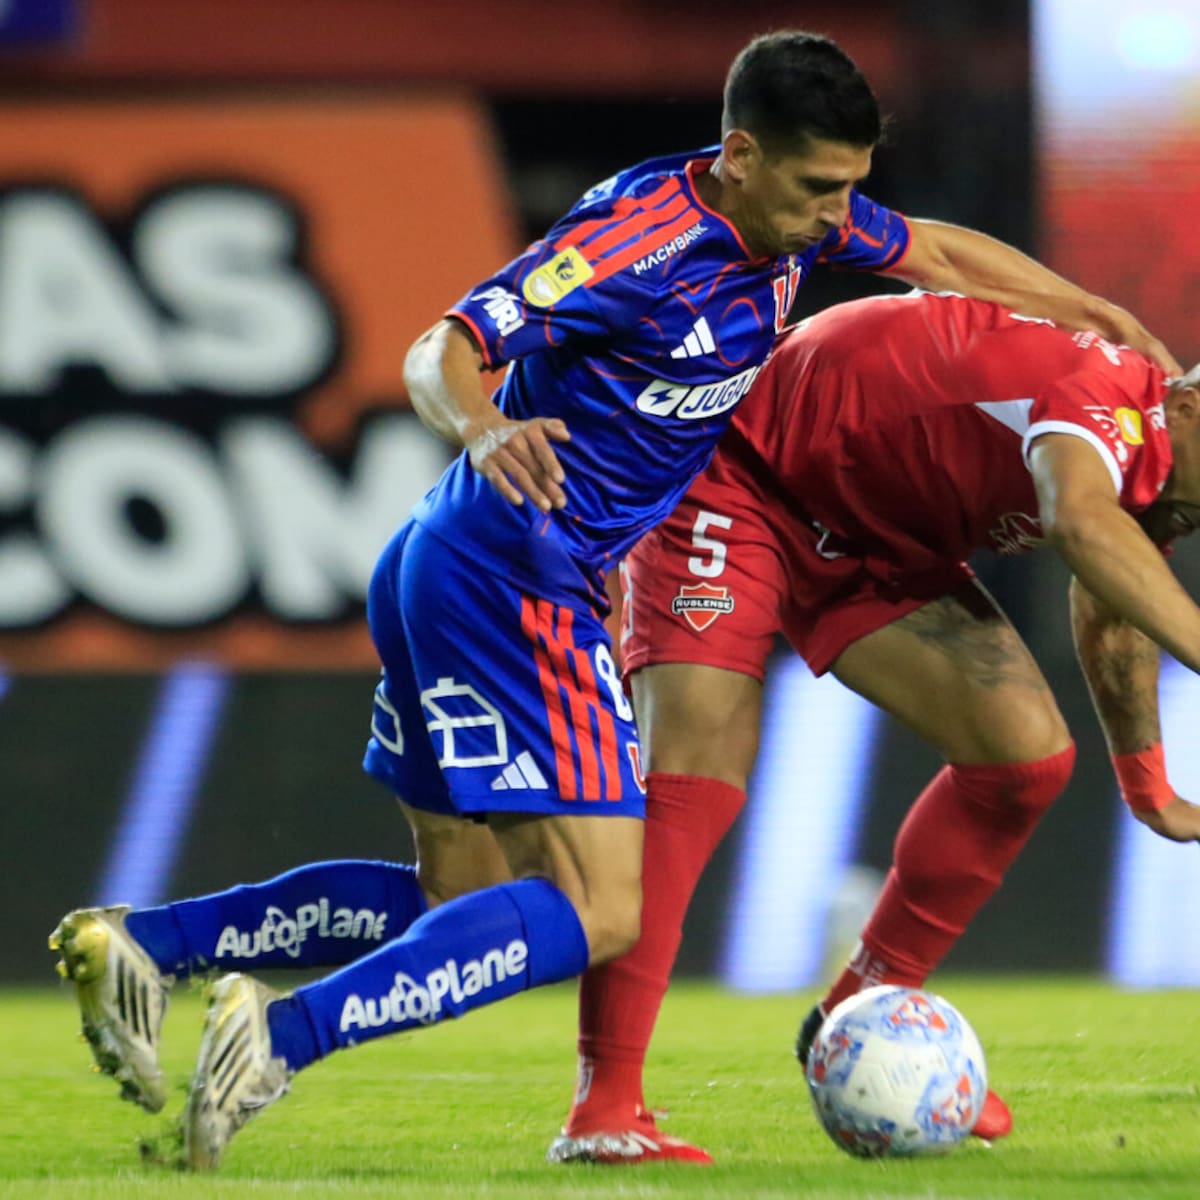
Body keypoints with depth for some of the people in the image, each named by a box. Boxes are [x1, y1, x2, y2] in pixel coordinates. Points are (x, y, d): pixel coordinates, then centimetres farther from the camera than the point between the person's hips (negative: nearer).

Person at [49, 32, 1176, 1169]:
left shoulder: (796, 214, 5)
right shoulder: (640, 239, -21)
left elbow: (932, 250, 25)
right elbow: (441, 354, -24)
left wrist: (1087, 311, 24)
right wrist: (485, 429, -44)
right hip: (513, 578, -10)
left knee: (462, 902, 15)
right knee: (596, 913, -15)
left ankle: (139, 944, 8)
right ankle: (285, 1035, -24)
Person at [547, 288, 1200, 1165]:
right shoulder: (1107, 401, -32)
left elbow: (1112, 619, 20)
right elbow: (1084, 523, -57)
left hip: (880, 544, 9)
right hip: (738, 487, -9)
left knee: (1027, 752, -5)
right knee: (694, 781, -25)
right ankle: (605, 1107, -25)